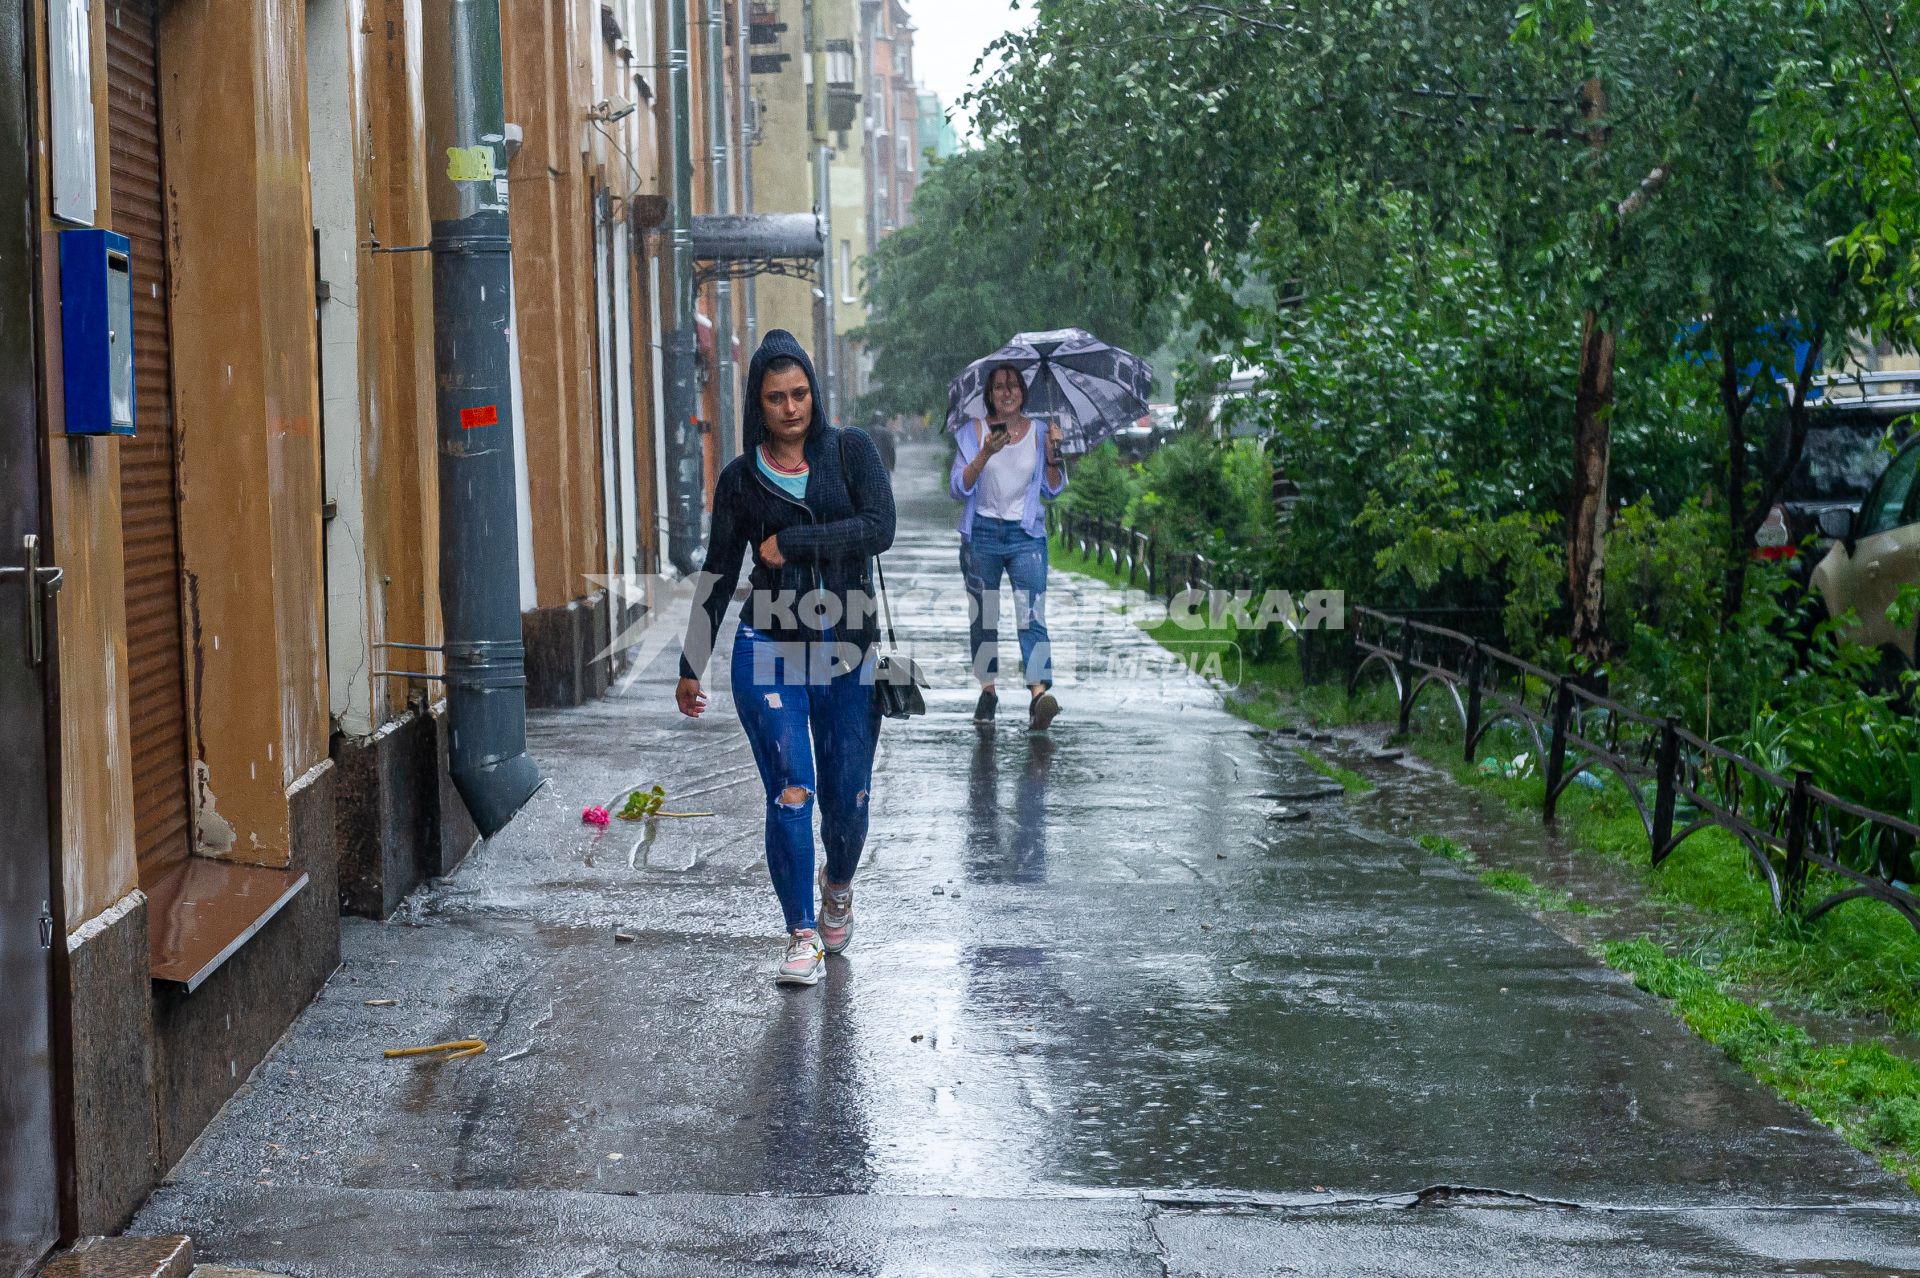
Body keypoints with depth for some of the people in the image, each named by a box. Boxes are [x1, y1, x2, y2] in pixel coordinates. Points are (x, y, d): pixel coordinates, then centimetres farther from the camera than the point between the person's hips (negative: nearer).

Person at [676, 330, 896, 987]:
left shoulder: (851, 451, 4)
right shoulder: (740, 478, 7)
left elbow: (878, 529, -11)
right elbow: (718, 575, 12)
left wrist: (791, 544, -11)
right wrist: (691, 665, 13)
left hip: (848, 650, 0)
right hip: (770, 650, 0)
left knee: (847, 800, 6)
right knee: (791, 792, -11)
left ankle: (837, 887, 38)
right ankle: (802, 936, -1)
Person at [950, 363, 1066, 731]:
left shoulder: (1038, 432, 6)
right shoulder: (975, 431, 2)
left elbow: (1052, 490, 10)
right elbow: (958, 488, -5)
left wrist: (1053, 452, -5)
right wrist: (985, 454, -18)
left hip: (1026, 534, 0)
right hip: (982, 533, 1)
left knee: (1032, 614, -14)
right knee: (983, 616, 7)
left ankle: (1039, 694, -27)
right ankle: (987, 691, 19)